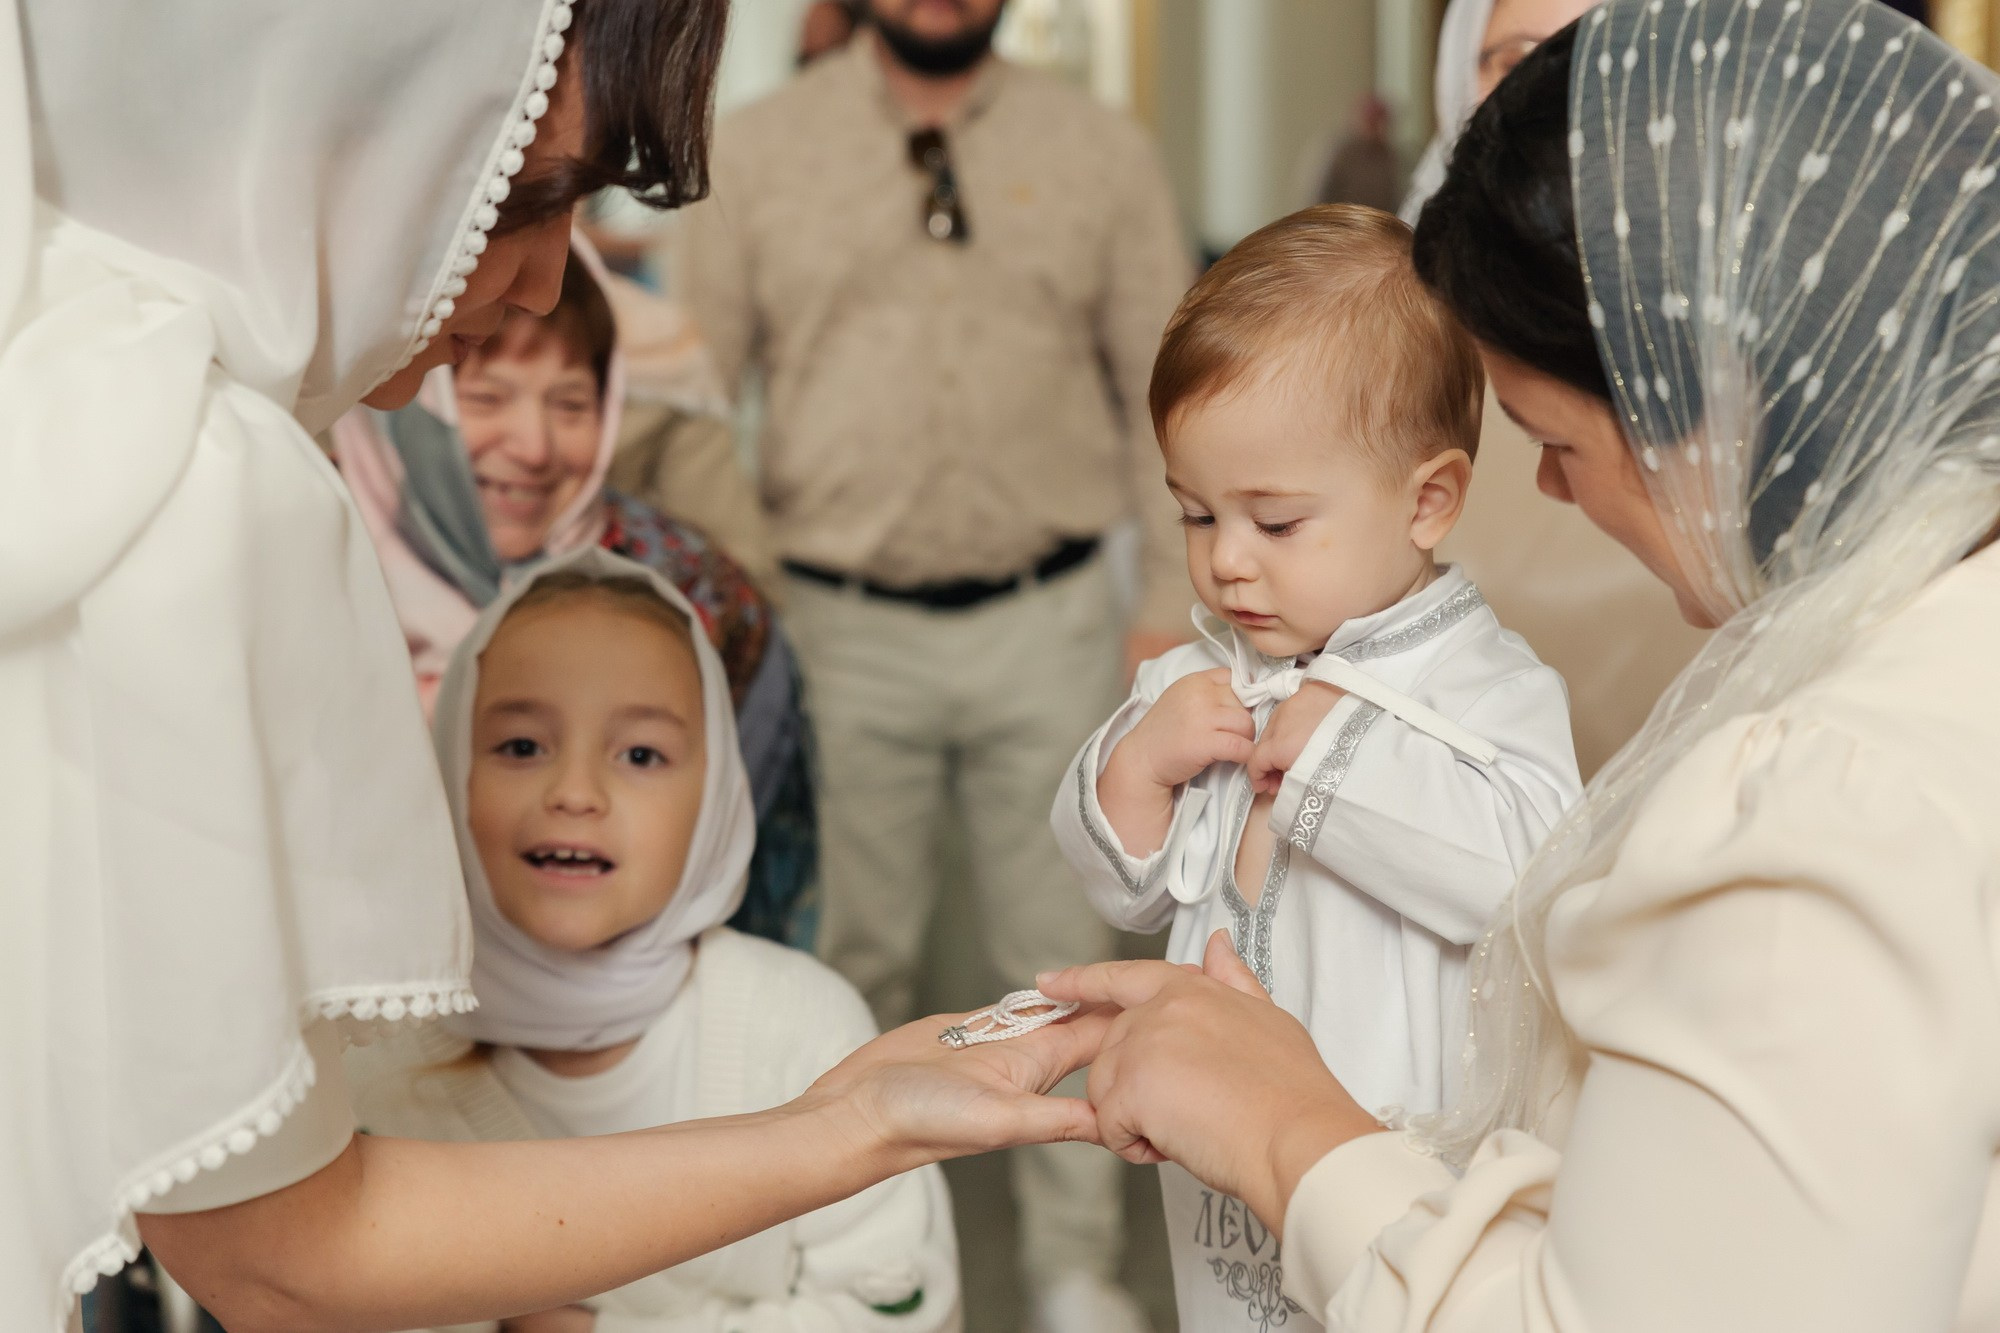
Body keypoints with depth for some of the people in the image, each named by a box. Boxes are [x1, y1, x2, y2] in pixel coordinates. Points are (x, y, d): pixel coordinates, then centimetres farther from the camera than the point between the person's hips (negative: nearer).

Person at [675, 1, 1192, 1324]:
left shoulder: (1103, 150, 5)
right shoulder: (759, 148, 4)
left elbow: (1164, 391, 6)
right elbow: (702, 382, 5)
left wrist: (1175, 598, 1)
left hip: (1050, 621, 0)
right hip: (843, 626, 0)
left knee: (1062, 955, 7)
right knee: (855, 960, 11)